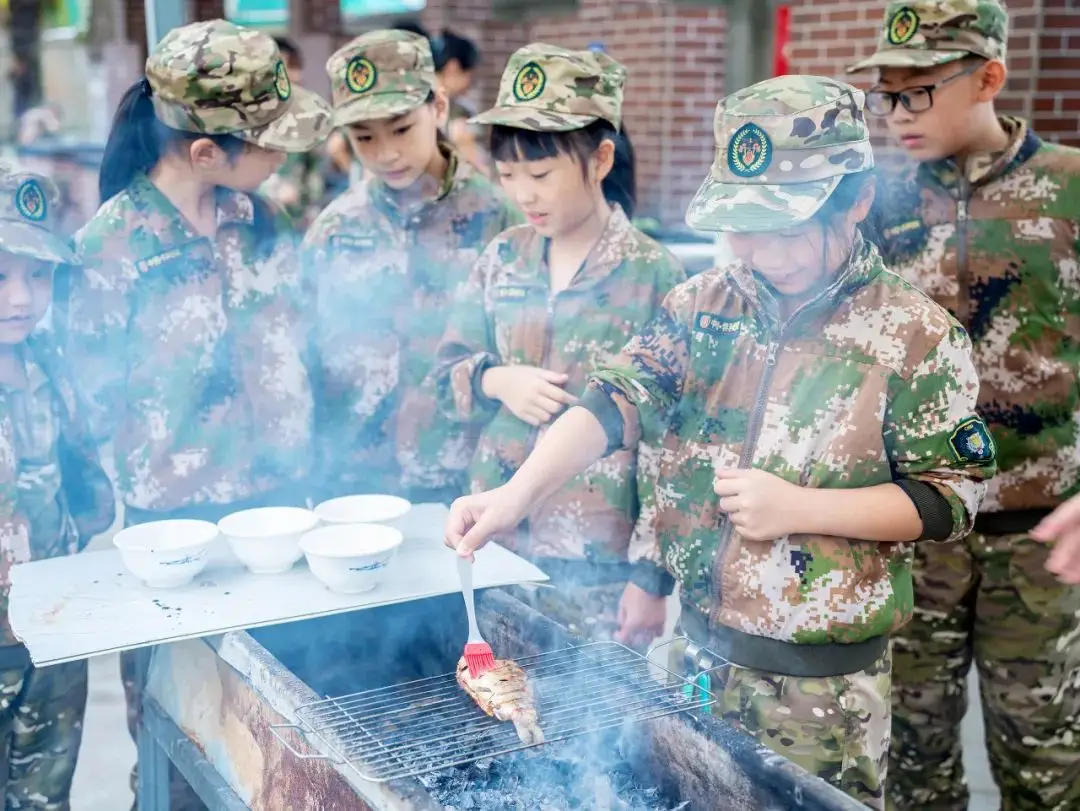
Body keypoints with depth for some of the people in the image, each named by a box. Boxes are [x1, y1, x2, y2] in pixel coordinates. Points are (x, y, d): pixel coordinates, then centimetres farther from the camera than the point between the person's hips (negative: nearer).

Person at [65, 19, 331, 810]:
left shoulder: (258, 216, -1)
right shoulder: (112, 245, -17)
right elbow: (98, 396, -8)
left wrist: (296, 459, 10)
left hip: (280, 497, 5)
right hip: (179, 522, -5)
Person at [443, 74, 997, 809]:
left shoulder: (917, 336, -12)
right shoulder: (704, 304, -1)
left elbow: (952, 496, -10)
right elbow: (616, 401, -11)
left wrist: (800, 508, -21)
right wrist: (519, 491, -27)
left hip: (822, 682, -4)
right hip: (698, 651, 4)